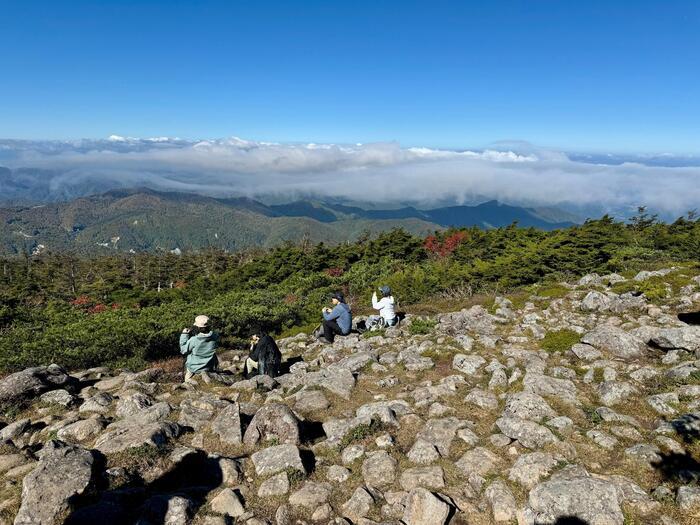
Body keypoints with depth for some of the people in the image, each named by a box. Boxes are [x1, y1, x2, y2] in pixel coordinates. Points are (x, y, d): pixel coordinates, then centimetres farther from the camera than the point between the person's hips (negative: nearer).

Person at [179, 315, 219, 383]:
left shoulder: (193, 340, -25)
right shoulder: (214, 337, -16)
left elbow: (183, 350, -8)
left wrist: (184, 334, -6)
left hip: (194, 368, 1)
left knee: (187, 380, 28)